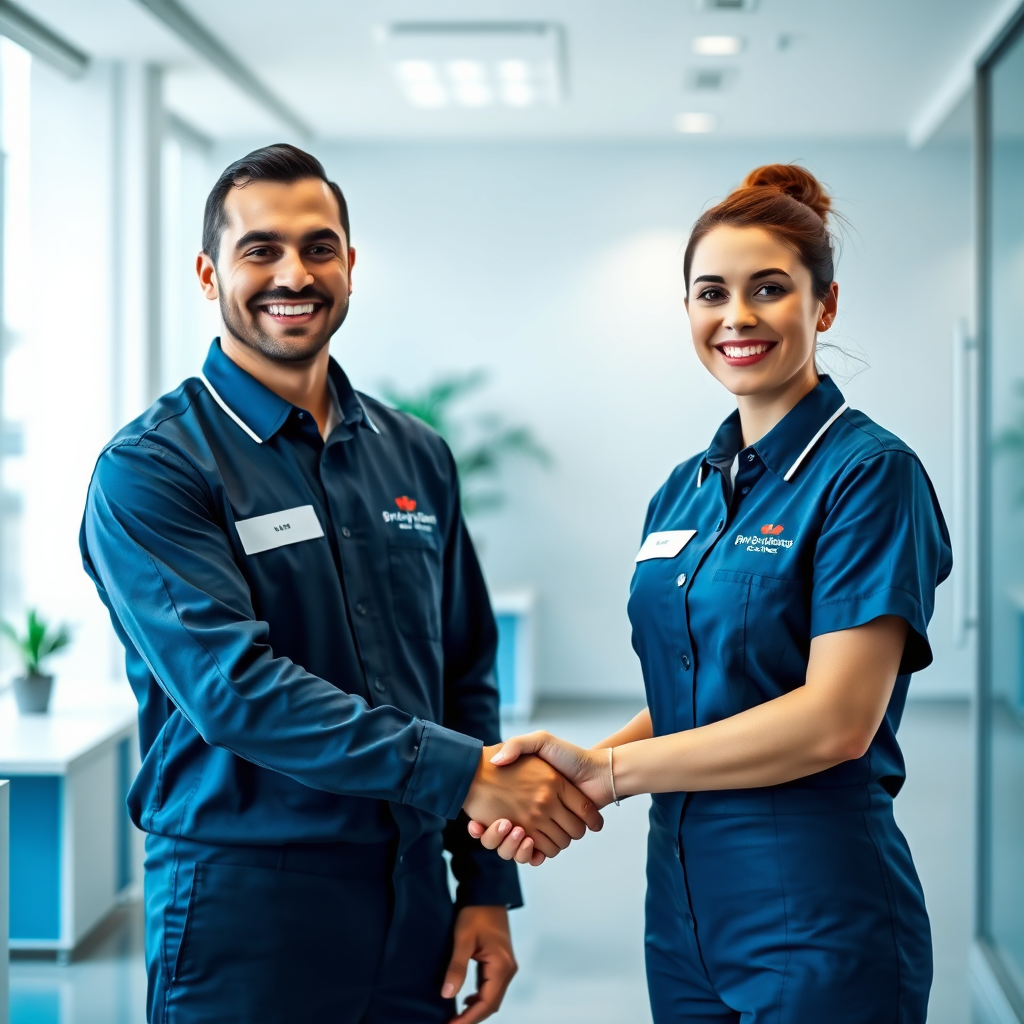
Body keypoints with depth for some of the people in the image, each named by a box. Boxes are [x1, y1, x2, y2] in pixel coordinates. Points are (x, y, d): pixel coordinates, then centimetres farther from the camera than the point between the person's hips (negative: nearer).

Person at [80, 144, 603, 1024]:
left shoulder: (416, 456, 10)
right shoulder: (150, 469, -9)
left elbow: (465, 674, 13)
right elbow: (232, 687, -20)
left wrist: (486, 885, 7)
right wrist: (464, 773, -21)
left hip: (412, 901, 5)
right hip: (246, 910, -5)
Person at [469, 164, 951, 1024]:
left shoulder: (868, 473, -11)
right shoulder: (684, 493, 10)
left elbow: (836, 719, -19)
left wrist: (606, 770, -17)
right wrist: (565, 782, -6)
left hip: (819, 913, -7)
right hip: (684, 898, 7)